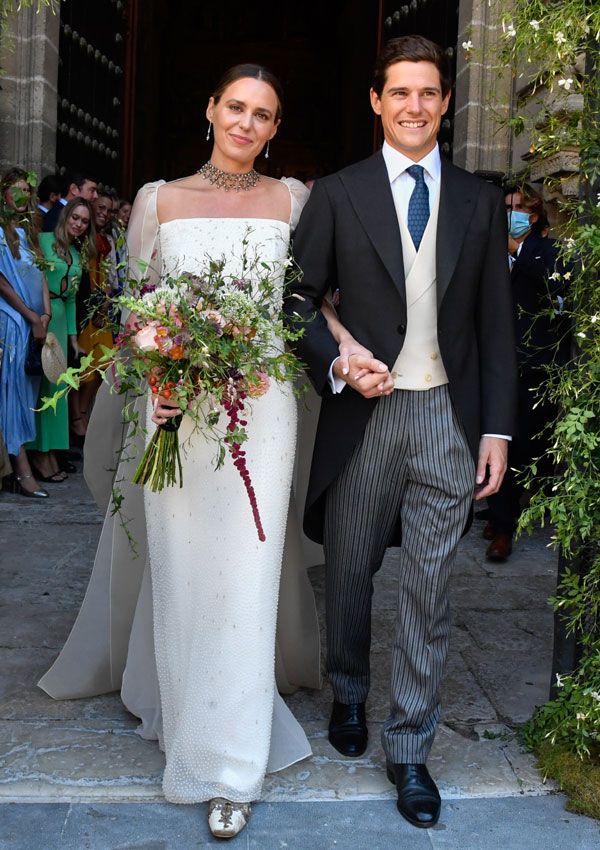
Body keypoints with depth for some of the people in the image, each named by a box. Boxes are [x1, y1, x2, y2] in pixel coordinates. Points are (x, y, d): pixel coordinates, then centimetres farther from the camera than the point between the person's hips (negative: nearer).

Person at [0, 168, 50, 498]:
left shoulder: (28, 229, 17)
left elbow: (40, 274, 12)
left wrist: (45, 314, 0)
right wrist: (32, 317, -9)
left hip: (35, 321, 7)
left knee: (27, 388, 6)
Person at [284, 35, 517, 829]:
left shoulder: (480, 200, 7)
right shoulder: (336, 195, 2)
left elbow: (496, 322, 6)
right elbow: (298, 301, 3)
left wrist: (497, 428, 1)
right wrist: (337, 365, -15)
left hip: (449, 416, 1)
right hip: (365, 413, 0)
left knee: (428, 588, 4)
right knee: (349, 570, 14)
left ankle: (410, 748, 19)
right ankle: (349, 695, 40)